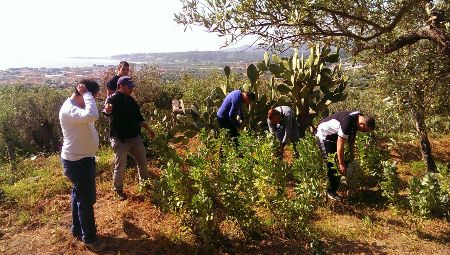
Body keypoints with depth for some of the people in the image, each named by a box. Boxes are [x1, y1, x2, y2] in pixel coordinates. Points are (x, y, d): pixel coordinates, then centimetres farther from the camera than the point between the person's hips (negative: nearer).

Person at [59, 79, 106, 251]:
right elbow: (92, 115, -45)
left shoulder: (76, 106, 5)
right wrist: (86, 94, -34)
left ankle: (77, 229, 42)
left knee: (78, 195, 23)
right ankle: (89, 238, 20)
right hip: (77, 161, -10)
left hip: (82, 158, 11)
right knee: (86, 199, 3)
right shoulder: (69, 110, -27)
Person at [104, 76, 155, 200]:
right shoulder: (113, 99, -14)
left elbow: (138, 117, 18)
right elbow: (107, 111, -37)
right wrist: (107, 109, -60)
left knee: (143, 162, 16)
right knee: (120, 167, 1)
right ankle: (118, 190, 22)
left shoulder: (131, 100, 9)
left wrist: (148, 129, 16)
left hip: (135, 137, 7)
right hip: (120, 139, -7)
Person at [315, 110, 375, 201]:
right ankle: (331, 191, 3)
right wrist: (341, 164, -20)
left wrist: (352, 158, 9)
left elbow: (351, 140, 6)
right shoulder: (348, 122, -33)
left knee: (338, 160, 12)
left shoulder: (357, 119, -6)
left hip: (333, 134, 9)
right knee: (332, 164, -8)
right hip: (324, 135, -9)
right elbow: (340, 145, -28)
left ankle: (336, 183, 28)